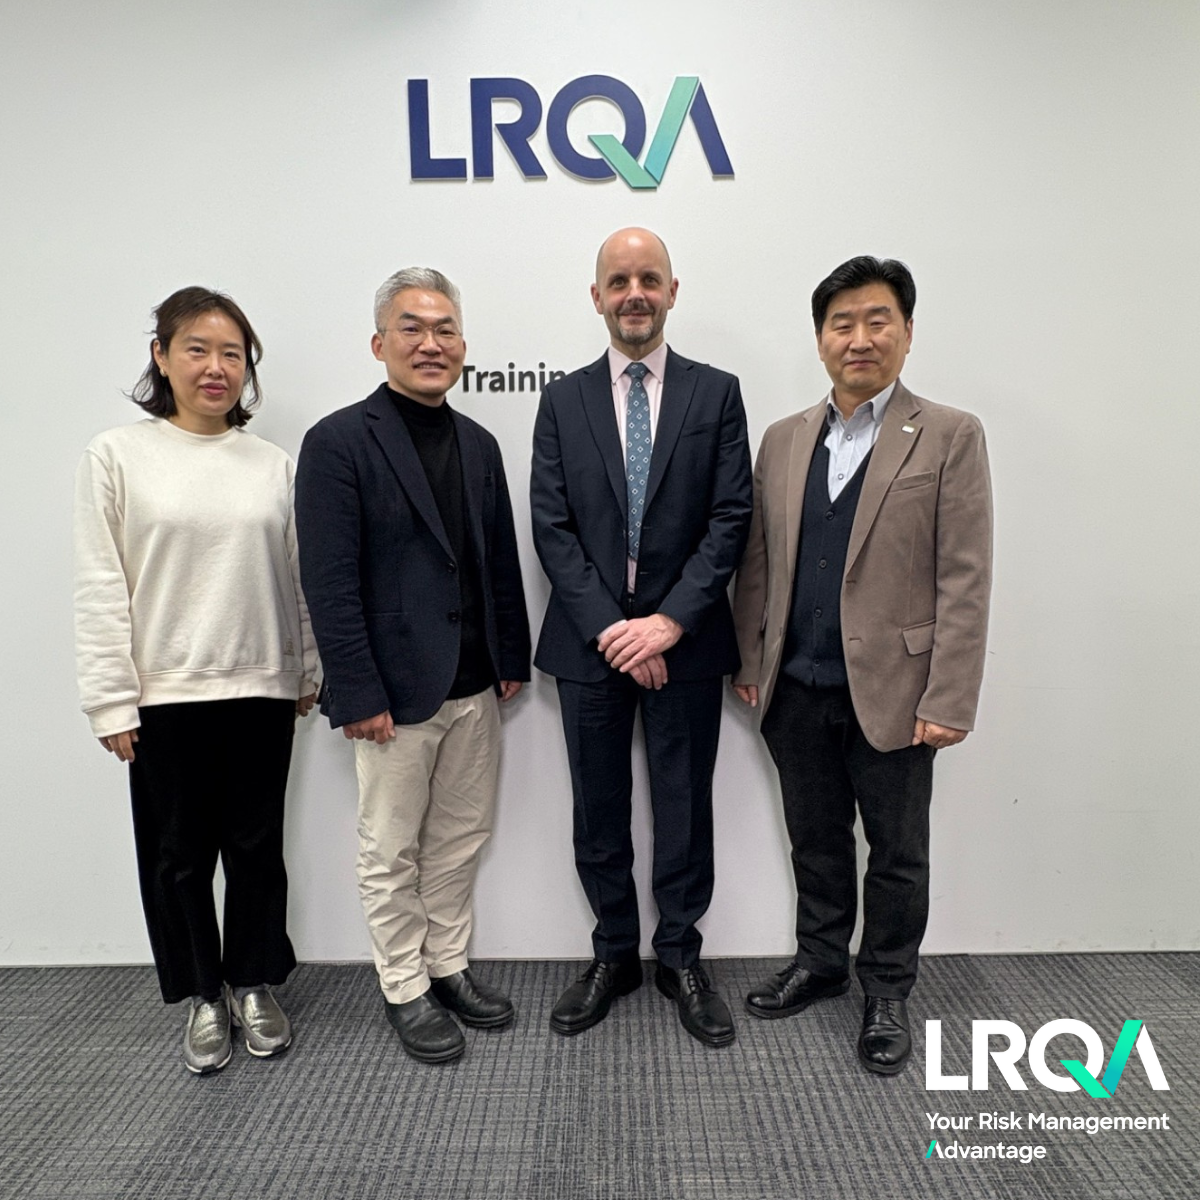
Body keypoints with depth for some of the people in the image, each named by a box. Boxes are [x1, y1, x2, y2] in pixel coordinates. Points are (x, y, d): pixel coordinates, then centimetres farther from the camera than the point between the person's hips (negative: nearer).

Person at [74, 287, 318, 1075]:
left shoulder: (275, 465, 3)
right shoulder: (118, 456, -2)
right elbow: (100, 588, -3)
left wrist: (309, 671, 10)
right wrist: (112, 699, -6)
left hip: (262, 689, 1)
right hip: (166, 694, -1)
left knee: (257, 848, 12)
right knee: (179, 854, 11)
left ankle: (254, 986, 32)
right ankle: (204, 997, 31)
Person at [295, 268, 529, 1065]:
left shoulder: (478, 444, 9)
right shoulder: (339, 442, -9)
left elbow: (501, 560, 12)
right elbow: (330, 581, -13)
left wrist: (513, 657, 9)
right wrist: (358, 694, -15)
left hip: (475, 687, 6)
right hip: (395, 693, -5)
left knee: (461, 840, 17)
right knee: (392, 852, 11)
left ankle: (449, 966, 36)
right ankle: (406, 990, 30)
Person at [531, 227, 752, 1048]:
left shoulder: (716, 393, 3)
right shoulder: (563, 400, 5)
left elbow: (731, 519, -5)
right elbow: (552, 527, -2)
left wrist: (670, 620, -15)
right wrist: (609, 626, -13)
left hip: (684, 640, -1)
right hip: (590, 640, 1)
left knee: (685, 807, 11)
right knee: (599, 812, 13)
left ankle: (681, 958, 31)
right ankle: (613, 956, 32)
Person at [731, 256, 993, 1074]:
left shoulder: (950, 437, -5)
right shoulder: (784, 440, 8)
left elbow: (965, 581, -9)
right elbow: (758, 562, 10)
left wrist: (949, 701, -13)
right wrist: (751, 661, 7)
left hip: (892, 692, -3)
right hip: (798, 690, 4)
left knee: (897, 852, 13)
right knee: (815, 838, 18)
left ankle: (888, 992, 34)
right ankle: (820, 962, 39)